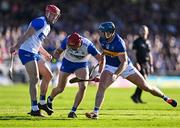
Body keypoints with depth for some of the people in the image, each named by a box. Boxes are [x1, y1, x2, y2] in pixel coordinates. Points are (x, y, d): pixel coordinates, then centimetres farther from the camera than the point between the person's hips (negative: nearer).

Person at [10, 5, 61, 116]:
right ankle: (34, 109, -15)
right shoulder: (40, 22, -11)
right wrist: (16, 46, -26)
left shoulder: (48, 27, 19)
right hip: (26, 52, -10)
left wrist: (46, 55, 28)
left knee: (48, 75, 13)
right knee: (35, 79, -15)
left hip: (35, 53, 10)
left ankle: (42, 103, 22)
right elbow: (27, 35, -19)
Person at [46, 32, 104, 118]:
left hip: (82, 65, -1)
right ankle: (49, 100, 39)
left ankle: (73, 111, -11)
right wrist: (55, 57, -32)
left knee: (83, 87, -21)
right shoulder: (67, 41, -29)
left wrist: (98, 74, -32)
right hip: (67, 63, 1)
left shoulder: (88, 46, -33)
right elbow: (59, 51, -10)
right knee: (60, 88, 7)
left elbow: (101, 59, -25)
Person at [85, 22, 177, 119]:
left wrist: (115, 75, -45)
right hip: (111, 67, 4)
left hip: (125, 67, -4)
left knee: (146, 86, 3)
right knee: (101, 86, -19)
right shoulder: (102, 39, -11)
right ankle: (95, 112, -15)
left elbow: (124, 62, -31)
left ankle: (165, 98, 24)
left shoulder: (118, 43, -31)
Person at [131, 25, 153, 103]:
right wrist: (136, 63, -18)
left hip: (147, 64, 6)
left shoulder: (147, 42, 17)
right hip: (140, 64, -6)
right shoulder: (136, 42, -1)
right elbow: (134, 53, -7)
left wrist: (151, 66, 17)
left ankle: (138, 98, 10)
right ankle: (135, 96, -11)